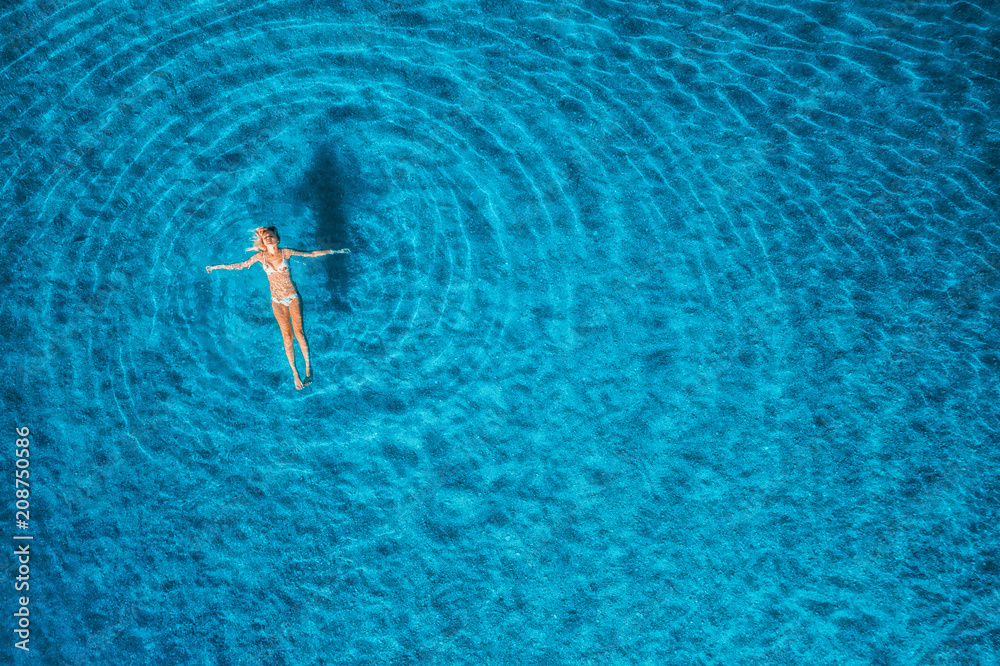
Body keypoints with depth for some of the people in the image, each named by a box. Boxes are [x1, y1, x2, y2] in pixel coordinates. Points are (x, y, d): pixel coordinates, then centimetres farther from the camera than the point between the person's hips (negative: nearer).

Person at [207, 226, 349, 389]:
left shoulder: (286, 252, -7)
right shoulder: (260, 256, -3)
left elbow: (311, 254, -3)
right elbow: (241, 265, 10)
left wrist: (335, 251, -3)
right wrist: (218, 267, 17)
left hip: (293, 297, -1)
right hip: (278, 302, 1)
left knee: (299, 333, -5)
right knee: (287, 337, 1)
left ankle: (308, 367, 11)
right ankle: (295, 373, 11)